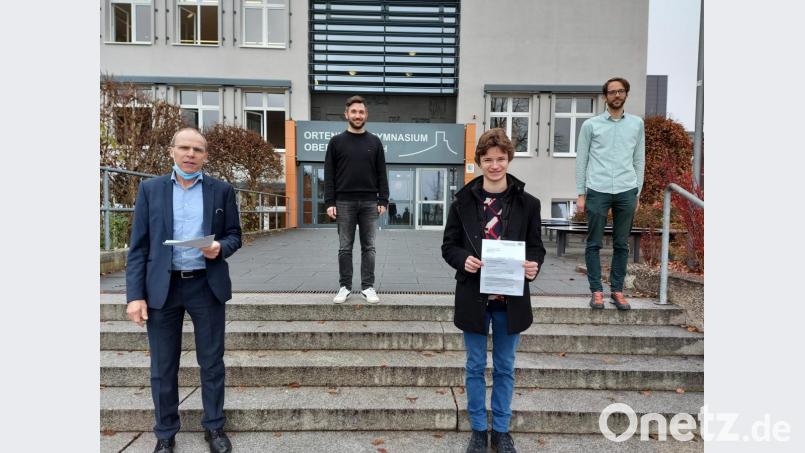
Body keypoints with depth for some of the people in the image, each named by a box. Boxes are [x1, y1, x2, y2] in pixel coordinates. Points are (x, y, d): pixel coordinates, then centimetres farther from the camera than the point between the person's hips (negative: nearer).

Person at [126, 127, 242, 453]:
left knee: (211, 362, 9)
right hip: (162, 287, 0)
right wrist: (135, 294, -5)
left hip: (207, 285, 0)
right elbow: (139, 246, 1)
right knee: (163, 366, 10)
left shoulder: (222, 190, 4)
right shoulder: (150, 189, 4)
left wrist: (221, 248, -17)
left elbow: (234, 234, 7)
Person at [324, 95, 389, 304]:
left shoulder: (374, 142, 8)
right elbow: (329, 175, 1)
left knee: (368, 247, 5)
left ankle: (368, 287, 13)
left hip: (369, 203, 1)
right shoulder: (336, 142, 4)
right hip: (344, 203, -1)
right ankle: (345, 286, 15)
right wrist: (329, 202, -7)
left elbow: (381, 174, 6)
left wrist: (383, 200, -2)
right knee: (345, 248, 5)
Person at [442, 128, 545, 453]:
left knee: (505, 367, 15)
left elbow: (536, 246, 4)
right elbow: (449, 246, 1)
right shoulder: (463, 201, -2)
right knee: (475, 366, 13)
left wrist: (534, 265, -17)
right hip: (474, 297, 0)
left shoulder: (527, 203, -1)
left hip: (510, 298, 1)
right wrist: (463, 259, -19)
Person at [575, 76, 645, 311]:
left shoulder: (637, 124, 13)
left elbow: (639, 160, 15)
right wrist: (580, 194, 0)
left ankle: (617, 291, 17)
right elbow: (581, 160, 5)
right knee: (594, 244, 1)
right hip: (597, 191, -2)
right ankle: (596, 291, 10)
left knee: (621, 245, 7)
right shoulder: (591, 125, 6)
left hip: (626, 192, 2)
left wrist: (637, 193, 10)